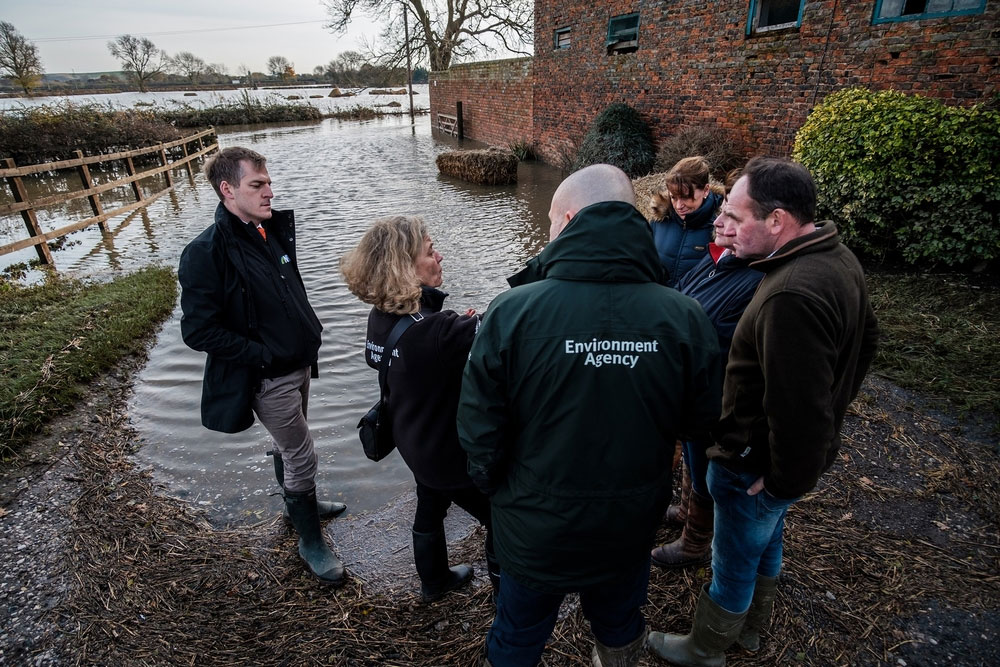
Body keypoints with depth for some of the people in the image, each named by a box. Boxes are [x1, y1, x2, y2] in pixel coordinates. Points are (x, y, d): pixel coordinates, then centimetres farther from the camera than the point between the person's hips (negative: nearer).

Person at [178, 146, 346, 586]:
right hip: (267, 377, -7)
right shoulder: (206, 253, -21)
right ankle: (310, 541, 24)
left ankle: (299, 504, 48)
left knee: (287, 445, 26)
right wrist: (261, 355, -19)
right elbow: (198, 330, -21)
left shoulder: (274, 231, 2)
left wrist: (309, 333, 7)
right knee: (301, 456, 2)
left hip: (298, 364, 7)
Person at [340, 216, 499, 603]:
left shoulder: (381, 317, -8)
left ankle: (434, 582, 52)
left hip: (416, 442, 8)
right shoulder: (435, 330, -35)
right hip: (453, 451, -8)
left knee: (430, 510, 29)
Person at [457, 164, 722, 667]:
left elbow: (478, 432, -18)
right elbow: (701, 421, -4)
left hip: (535, 532, -1)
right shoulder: (685, 318, -18)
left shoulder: (512, 312, -25)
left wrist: (499, 492, 3)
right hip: (631, 532, 2)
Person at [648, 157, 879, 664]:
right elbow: (865, 340, 13)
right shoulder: (838, 258, -1)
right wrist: (834, 402, 18)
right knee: (765, 542, 29)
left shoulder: (792, 297, -35)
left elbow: (798, 410, -33)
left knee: (734, 562, 15)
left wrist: (784, 481, -18)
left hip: (757, 467, -9)